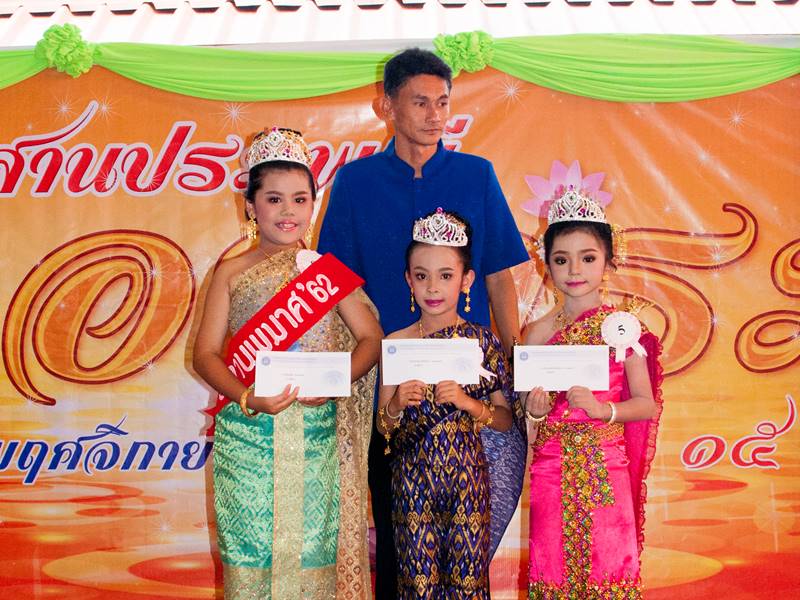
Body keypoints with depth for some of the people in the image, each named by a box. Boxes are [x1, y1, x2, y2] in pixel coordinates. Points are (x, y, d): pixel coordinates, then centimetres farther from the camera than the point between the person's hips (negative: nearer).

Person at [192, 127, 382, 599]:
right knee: (251, 557, 4)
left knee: (311, 554, 5)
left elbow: (370, 338, 5)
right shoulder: (232, 273, 4)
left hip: (317, 439, 1)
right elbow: (206, 353, 0)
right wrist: (247, 398, -17)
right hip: (248, 438, 0)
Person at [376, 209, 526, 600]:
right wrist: (396, 405, -15)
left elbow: (506, 419, 2)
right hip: (413, 478, 1)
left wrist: (468, 403, -14)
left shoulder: (482, 341, -2)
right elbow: (382, 427, 5)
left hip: (469, 478, 0)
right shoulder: (396, 344, 0)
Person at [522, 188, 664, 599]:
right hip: (551, 468, 2)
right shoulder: (540, 332, 5)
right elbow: (528, 407, 9)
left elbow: (647, 404, -2)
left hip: (605, 466, -2)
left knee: (607, 564, 1)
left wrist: (598, 408, -17)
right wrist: (535, 408, -12)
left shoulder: (621, 326, -2)